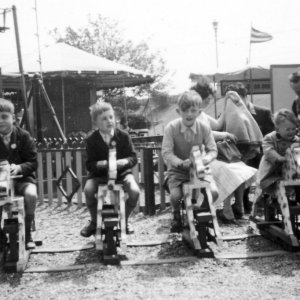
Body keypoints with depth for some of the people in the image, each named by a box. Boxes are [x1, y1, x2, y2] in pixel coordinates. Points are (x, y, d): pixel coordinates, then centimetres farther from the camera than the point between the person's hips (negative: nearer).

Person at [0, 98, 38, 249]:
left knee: (31, 194, -32)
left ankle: (27, 233, -9)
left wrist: (19, 168, -21)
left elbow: (33, 163, -2)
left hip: (22, 177, -1)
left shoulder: (23, 136, -3)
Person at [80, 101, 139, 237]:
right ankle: (94, 221, 0)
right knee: (88, 190, -30)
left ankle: (124, 220, 6)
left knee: (135, 191, -27)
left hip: (122, 171, 1)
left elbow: (133, 157, 0)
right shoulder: (92, 140, -4)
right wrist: (102, 164, -27)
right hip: (99, 174, 0)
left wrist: (124, 161, -24)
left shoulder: (123, 136, -1)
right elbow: (89, 164, -6)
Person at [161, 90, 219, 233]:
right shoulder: (171, 127, -15)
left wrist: (206, 158, -26)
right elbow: (166, 152, -15)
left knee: (213, 192, -21)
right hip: (177, 169, -1)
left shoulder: (204, 127, -10)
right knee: (175, 195, -27)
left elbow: (212, 150, -3)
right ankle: (177, 216, 12)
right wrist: (181, 162, -31)